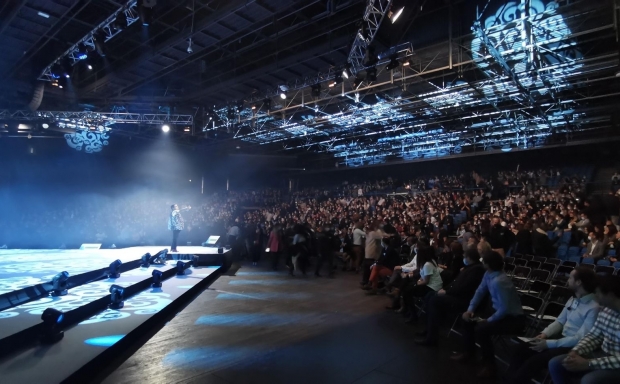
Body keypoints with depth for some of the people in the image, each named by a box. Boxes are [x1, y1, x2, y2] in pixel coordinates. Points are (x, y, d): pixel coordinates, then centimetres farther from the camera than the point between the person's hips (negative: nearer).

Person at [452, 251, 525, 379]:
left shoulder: (499, 281, -32)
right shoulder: (488, 275, -4)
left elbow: (505, 308, -31)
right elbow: (480, 292, 7)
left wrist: (488, 321, -18)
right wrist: (470, 309, -2)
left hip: (513, 319, -9)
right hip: (500, 312, 10)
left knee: (481, 329, -28)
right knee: (468, 319, 9)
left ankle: (490, 366, -7)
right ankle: (469, 353, 27)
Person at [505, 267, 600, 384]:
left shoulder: (593, 308, -18)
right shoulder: (572, 300, 10)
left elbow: (580, 339, -21)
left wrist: (549, 344, -20)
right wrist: (544, 334, -2)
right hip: (561, 338, 8)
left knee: (535, 360, -27)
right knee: (520, 349, -9)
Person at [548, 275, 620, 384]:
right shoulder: (605, 311, 3)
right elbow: (594, 335, 10)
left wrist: (588, 364, -26)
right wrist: (575, 351, -7)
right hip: (602, 355, 7)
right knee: (555, 363, -4)